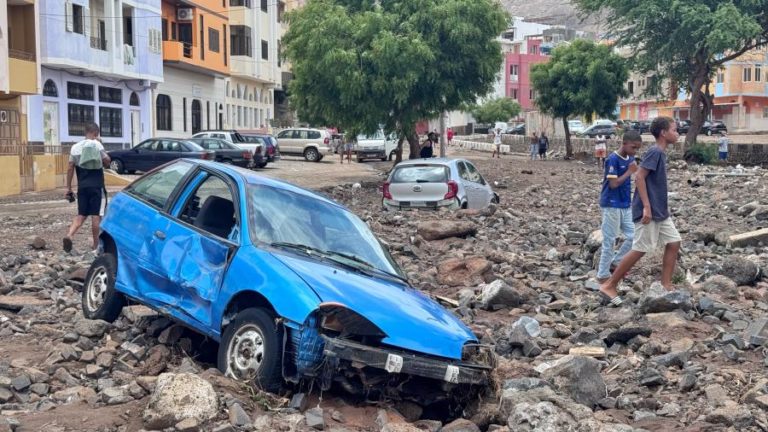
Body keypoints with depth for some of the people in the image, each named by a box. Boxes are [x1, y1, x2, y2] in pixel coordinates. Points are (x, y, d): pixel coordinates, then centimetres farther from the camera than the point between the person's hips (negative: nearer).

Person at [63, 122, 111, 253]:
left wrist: (68, 188, 8)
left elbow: (70, 168, 4)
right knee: (96, 215, 2)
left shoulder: (76, 147, 6)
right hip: (96, 186, -4)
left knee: (81, 214, 11)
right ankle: (96, 245, 6)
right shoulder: (97, 145, -5)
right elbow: (107, 162, -4)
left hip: (82, 186, 4)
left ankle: (69, 236, -11)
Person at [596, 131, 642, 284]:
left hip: (626, 206, 8)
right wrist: (630, 171, -17)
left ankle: (615, 262, 25)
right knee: (610, 241, -1)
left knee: (633, 236, 9)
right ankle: (603, 275, 9)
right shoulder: (612, 159, -17)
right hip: (612, 206, -8)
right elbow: (613, 183, -22)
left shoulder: (630, 159, 6)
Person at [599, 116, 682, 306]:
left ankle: (666, 286, 11)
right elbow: (639, 177, -22)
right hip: (649, 212, -10)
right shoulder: (655, 152, -14)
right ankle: (609, 285, 1)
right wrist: (646, 207, -25)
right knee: (640, 249, -6)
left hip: (660, 212, 10)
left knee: (674, 242, 7)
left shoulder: (661, 153, 14)